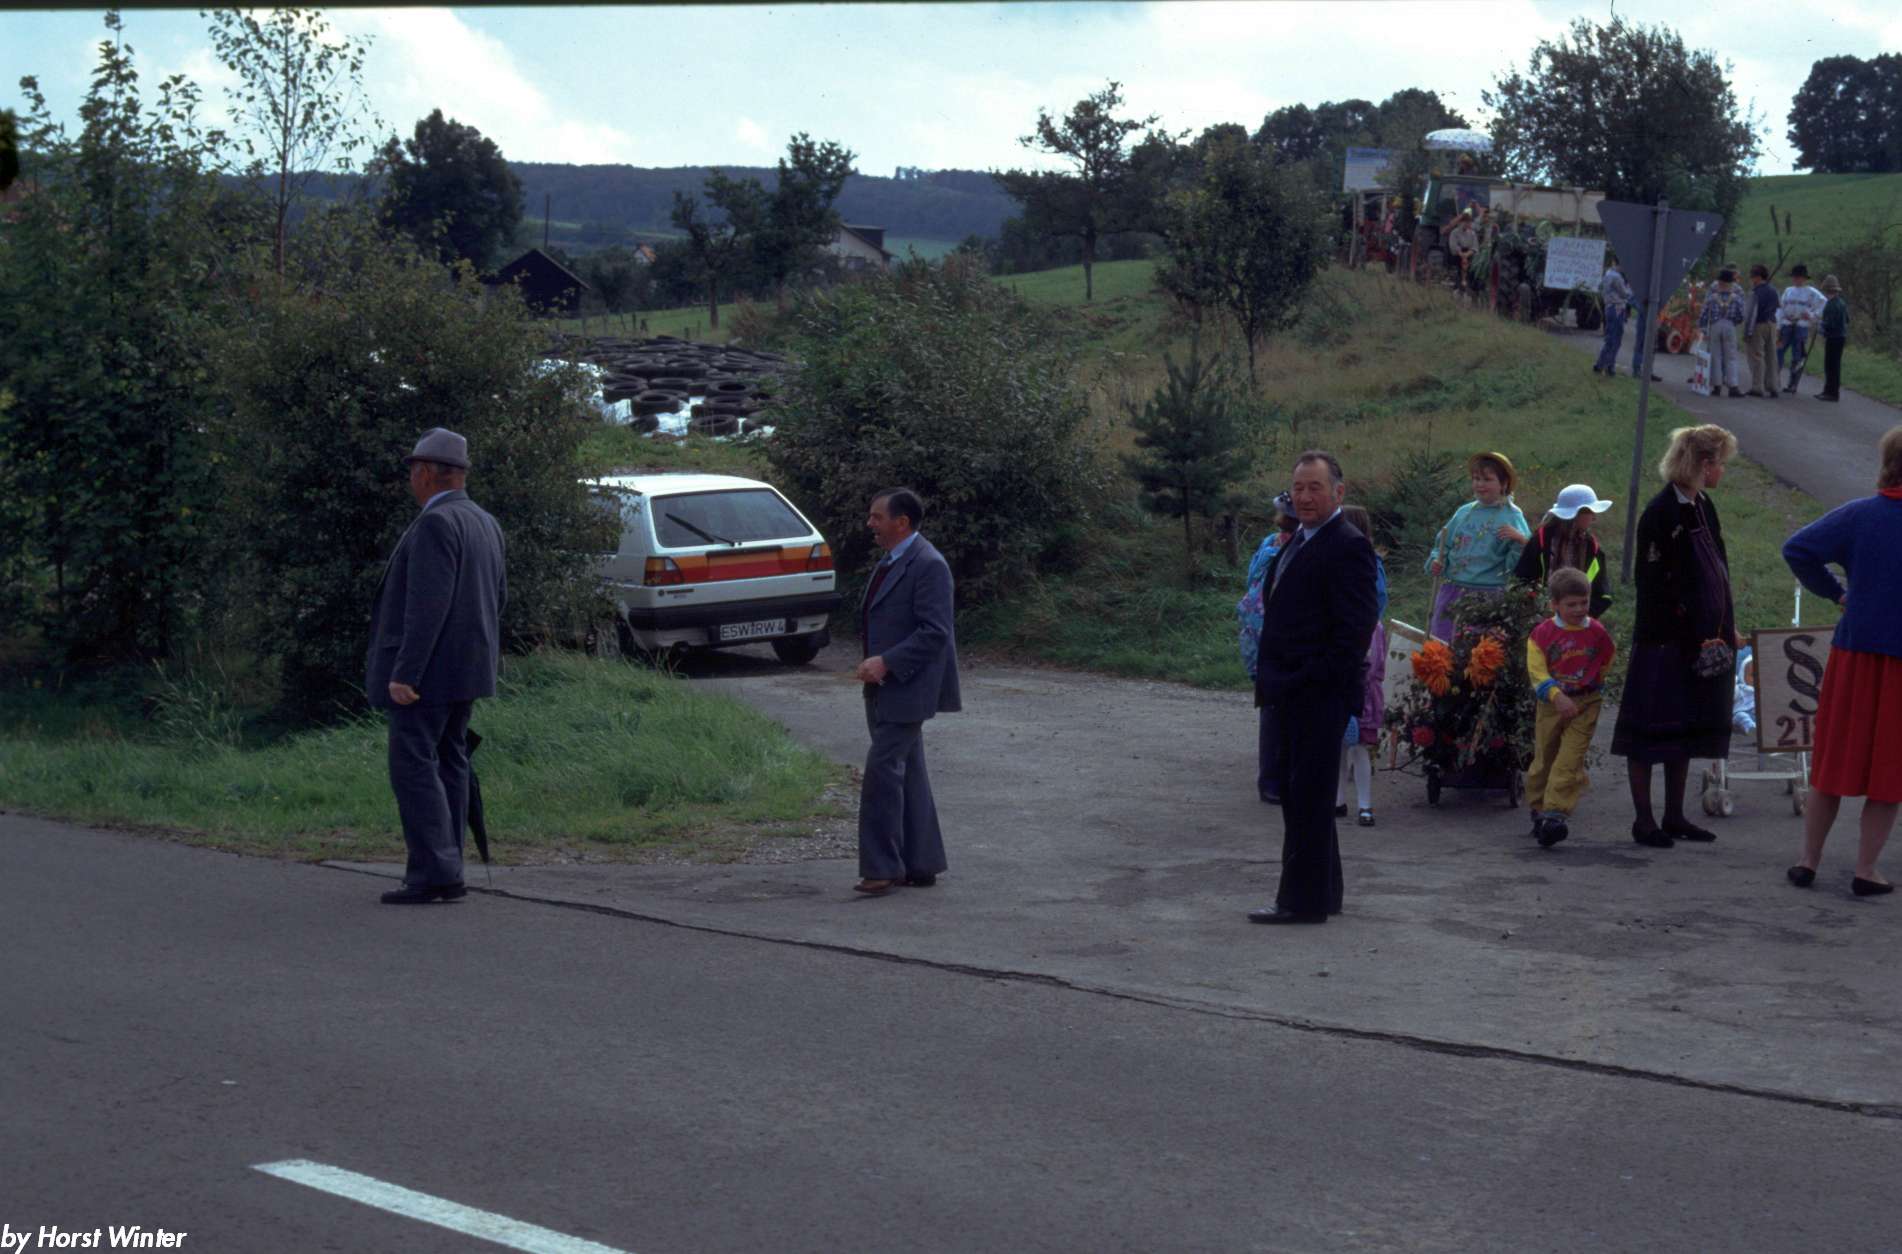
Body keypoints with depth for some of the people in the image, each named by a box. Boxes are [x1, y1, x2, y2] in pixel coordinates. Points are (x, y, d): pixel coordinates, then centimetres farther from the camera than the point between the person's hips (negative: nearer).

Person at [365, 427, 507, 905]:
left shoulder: (435, 524, -16)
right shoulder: (483, 523, 13)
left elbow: (427, 605, -22)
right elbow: (497, 594, 19)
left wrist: (404, 673, -22)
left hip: (427, 667, -9)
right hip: (465, 667, 9)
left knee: (412, 765, -7)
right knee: (448, 764, 10)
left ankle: (432, 871, -11)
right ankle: (446, 874, 10)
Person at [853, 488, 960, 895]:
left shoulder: (928, 565, -15)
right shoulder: (891, 562, 16)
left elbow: (935, 631, -21)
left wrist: (886, 662, -23)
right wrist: (874, 665, 8)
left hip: (907, 689, -10)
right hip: (886, 688, 10)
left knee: (882, 768, -13)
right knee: (907, 773, 11)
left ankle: (882, 866, -10)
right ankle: (920, 865, 16)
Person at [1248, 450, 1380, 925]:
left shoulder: (1347, 547, -13)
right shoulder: (1298, 542, 17)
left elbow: (1356, 627, -19)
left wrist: (1314, 680, -19)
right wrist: (1270, 678, 14)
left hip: (1318, 696, -10)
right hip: (1292, 693, 10)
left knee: (1308, 797, -5)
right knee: (1296, 794, 16)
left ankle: (1303, 899, 1)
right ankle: (1320, 892, 25)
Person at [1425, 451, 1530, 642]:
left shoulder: (1511, 516, -2)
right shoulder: (1464, 512, 13)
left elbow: (1517, 562, -10)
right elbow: (1442, 545, 22)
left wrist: (1521, 539, -28)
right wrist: (1436, 562, 2)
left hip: (1487, 597, -5)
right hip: (1451, 593, 5)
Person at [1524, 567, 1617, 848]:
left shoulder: (1597, 632, -1)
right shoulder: (1542, 633, -6)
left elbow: (1606, 662, 17)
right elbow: (1537, 670, -13)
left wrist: (1592, 686, 11)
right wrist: (1557, 696, -25)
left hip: (1585, 704, -1)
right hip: (1551, 705, 1)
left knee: (1569, 760, -12)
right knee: (1544, 759, 12)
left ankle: (1555, 814, -18)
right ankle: (1538, 809, 30)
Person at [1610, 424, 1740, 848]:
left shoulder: (1703, 507, 11)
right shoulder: (1661, 512, -14)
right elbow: (1654, 583, -16)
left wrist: (1727, 629, 12)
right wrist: (1694, 634, -15)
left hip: (1701, 641, 9)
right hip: (1665, 641, -8)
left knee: (1688, 730, 13)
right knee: (1653, 729, -1)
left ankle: (1674, 815, 21)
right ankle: (1644, 819, 7)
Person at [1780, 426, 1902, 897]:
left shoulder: (1859, 514, -6)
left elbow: (1798, 549, -13)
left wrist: (1833, 591, -1)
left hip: (1854, 653, 2)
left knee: (1834, 761, 12)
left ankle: (1808, 861, 18)